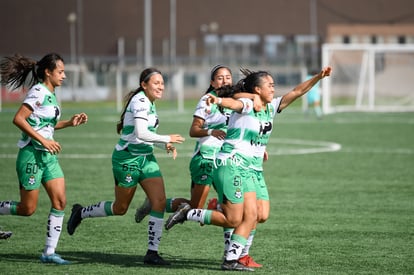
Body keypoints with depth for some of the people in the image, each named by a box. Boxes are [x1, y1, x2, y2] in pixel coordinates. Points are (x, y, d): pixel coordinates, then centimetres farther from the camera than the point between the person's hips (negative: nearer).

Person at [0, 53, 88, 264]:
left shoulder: (51, 94, 13)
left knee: (60, 201, -3)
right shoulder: (38, 92, -14)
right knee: (27, 209, -4)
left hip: (49, 156, 8)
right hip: (31, 155, -8)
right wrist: (43, 141, -24)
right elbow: (18, 119, -22)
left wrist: (70, 123, 12)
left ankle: (49, 252, 1)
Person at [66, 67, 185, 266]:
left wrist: (165, 145, 6)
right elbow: (141, 133, -29)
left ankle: (152, 252, -4)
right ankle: (81, 213, 32)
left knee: (159, 201, -7)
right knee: (120, 208, 6)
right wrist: (167, 139, -20)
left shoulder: (149, 103, 11)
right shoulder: (140, 101, -18)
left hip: (146, 157, 8)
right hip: (127, 158, -8)